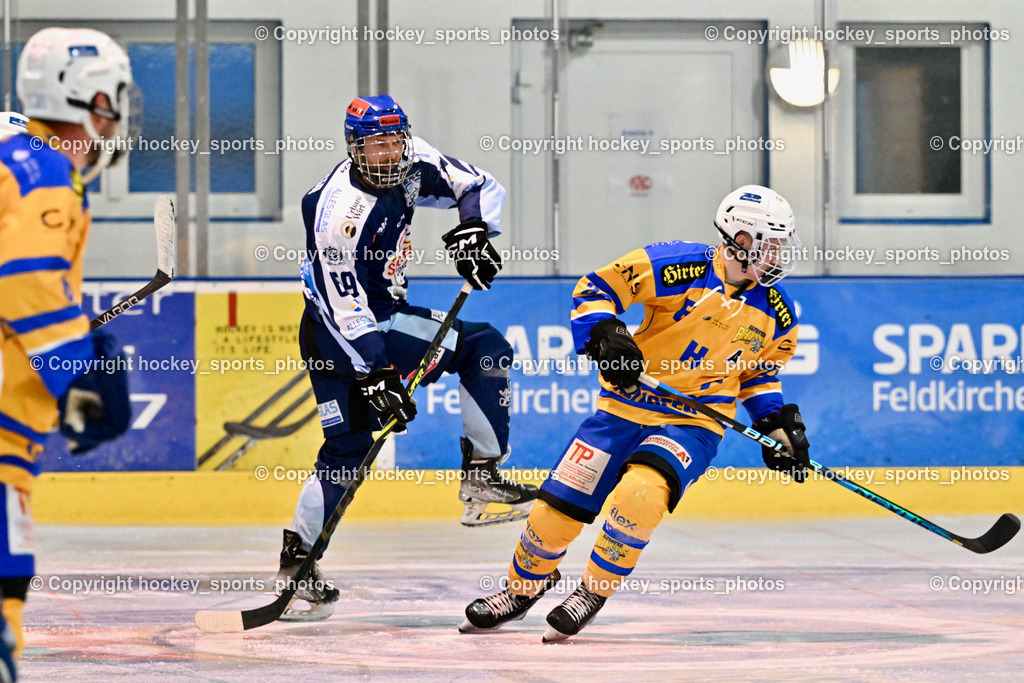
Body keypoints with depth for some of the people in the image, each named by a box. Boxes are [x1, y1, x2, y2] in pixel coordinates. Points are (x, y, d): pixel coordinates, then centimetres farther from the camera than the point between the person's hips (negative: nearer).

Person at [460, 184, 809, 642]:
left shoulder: (776, 312, 1)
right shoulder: (680, 266, -14)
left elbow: (758, 372, 19)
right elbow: (595, 289, -8)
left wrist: (777, 424, 7)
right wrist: (604, 337, -22)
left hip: (694, 422, 1)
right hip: (627, 406, -1)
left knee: (639, 495, -28)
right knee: (559, 505, 0)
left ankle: (594, 592, -8)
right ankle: (523, 587, 29)